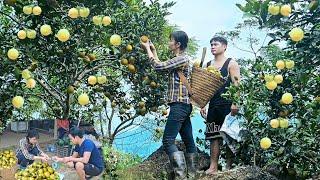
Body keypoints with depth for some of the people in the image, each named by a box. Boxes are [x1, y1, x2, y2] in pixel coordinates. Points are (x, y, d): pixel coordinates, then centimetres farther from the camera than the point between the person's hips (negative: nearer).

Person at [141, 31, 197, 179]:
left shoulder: (183, 58, -12)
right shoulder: (179, 59, 18)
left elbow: (158, 66, -14)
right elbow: (163, 67, 24)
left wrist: (147, 48, -2)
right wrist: (153, 50, 24)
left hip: (179, 104, -10)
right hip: (184, 105, 10)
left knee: (168, 141, -11)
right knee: (188, 140, 11)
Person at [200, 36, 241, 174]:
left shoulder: (231, 63, 0)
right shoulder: (207, 65, 16)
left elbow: (236, 84, -8)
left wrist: (234, 103, -18)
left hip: (227, 105, -5)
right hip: (213, 105, 5)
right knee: (213, 136, 4)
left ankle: (229, 166, 7)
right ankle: (213, 167, 7)